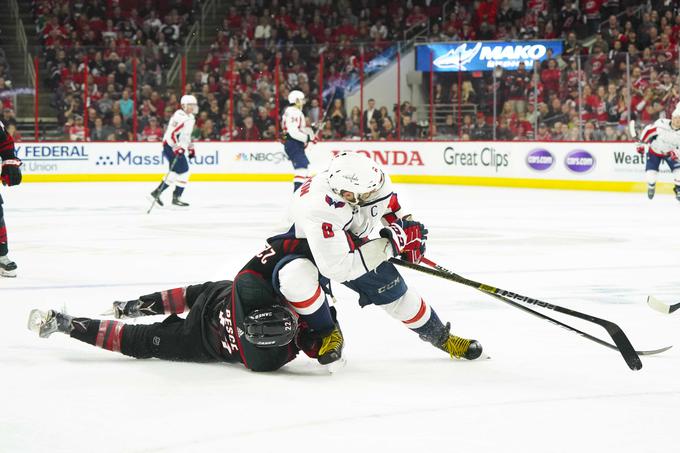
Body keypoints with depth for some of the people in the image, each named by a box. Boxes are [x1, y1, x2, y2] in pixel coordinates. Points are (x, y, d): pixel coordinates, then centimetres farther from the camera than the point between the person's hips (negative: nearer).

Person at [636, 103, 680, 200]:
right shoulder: (661, 124, -31)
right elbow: (648, 130, -17)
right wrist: (641, 143, -12)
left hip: (670, 153, 2)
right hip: (654, 151, -2)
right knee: (651, 173, -10)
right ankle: (651, 187, 26)